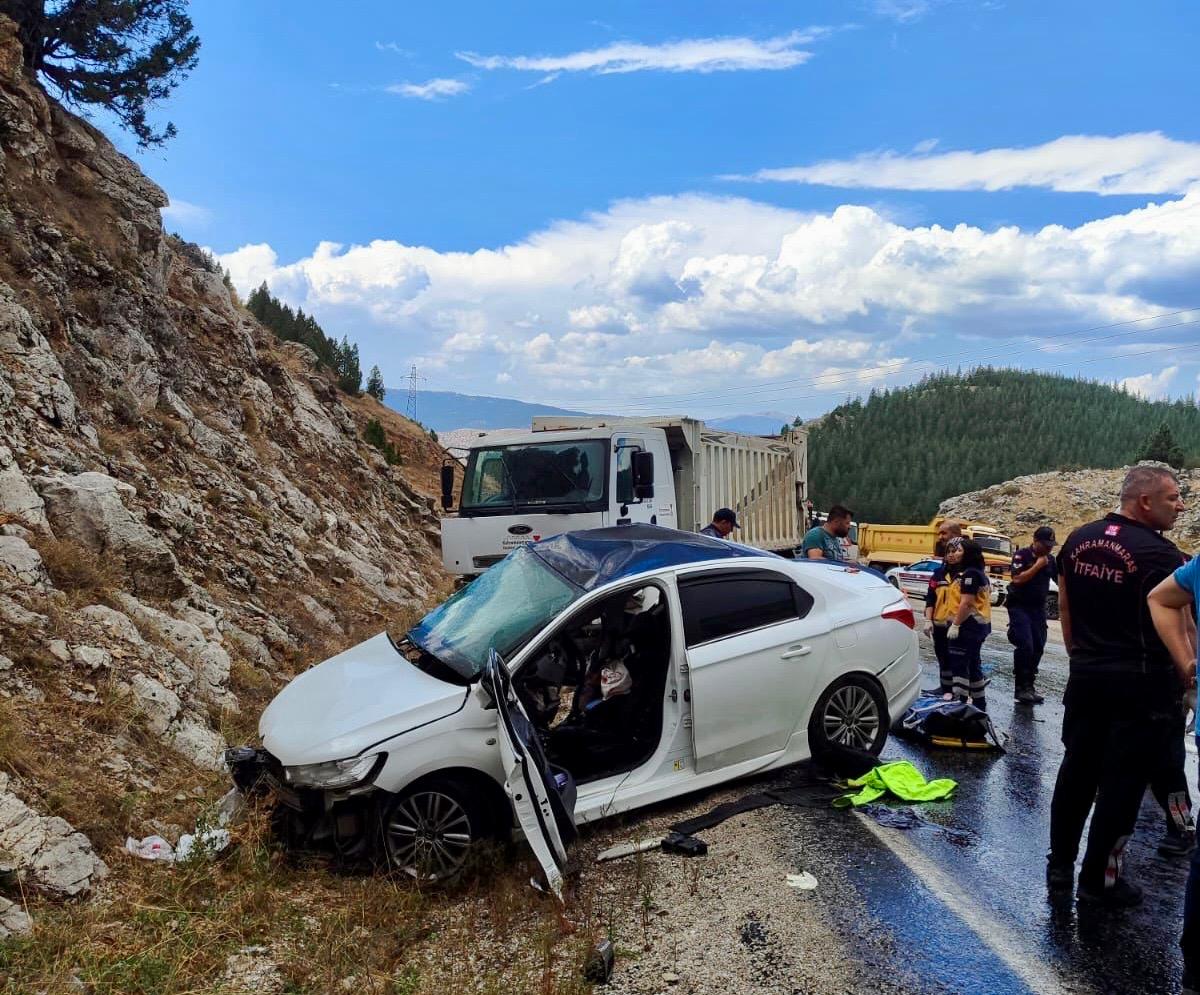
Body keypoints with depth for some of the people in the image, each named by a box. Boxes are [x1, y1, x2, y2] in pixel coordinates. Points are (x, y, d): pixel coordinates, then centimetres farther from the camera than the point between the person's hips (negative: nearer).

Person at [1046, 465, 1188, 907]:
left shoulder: (1079, 539, 5)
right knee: (1121, 782, 5)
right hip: (1140, 683, -6)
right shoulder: (1160, 554, -15)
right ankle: (1098, 879, 15)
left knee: (1077, 771, 15)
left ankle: (1059, 866, 24)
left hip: (1086, 675, 6)